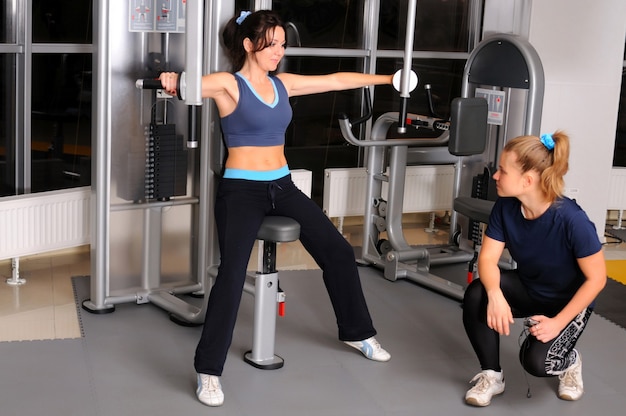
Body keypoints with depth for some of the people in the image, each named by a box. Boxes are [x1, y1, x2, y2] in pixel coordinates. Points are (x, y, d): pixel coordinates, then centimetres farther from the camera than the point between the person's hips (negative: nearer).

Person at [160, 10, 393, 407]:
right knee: (232, 273, -22)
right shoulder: (228, 84, -8)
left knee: (339, 251, 11)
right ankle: (209, 371, -11)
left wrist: (387, 78, 19)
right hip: (241, 189, -7)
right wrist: (174, 80, -49)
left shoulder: (283, 84, 9)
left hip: (282, 186, 7)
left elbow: (335, 81, 15)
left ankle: (358, 333, 32)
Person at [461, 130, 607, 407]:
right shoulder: (505, 207, -18)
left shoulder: (571, 219, -33)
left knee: (535, 361, -27)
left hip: (569, 302, -4)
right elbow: (488, 258, -17)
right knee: (477, 295, -26)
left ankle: (569, 361, 13)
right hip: (526, 288, 4)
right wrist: (495, 295, -39)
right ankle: (492, 375, -4)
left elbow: (596, 278, -23)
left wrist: (558, 322, -25)